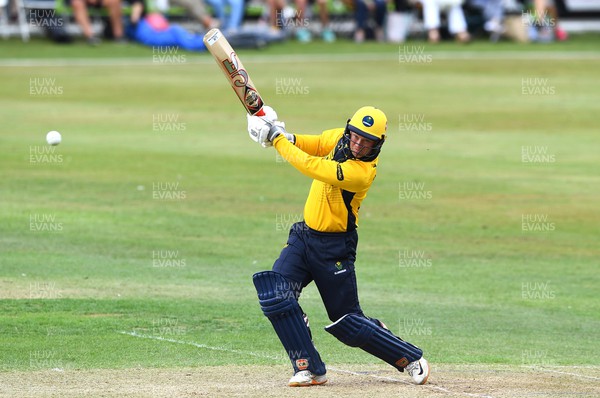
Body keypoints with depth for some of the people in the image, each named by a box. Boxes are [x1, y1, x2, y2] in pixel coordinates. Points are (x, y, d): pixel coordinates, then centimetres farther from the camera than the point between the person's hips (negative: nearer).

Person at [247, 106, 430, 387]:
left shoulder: (362, 173, -27)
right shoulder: (338, 137, -3)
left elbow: (310, 166, -31)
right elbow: (315, 145, 16)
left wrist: (276, 138, -23)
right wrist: (288, 137, -6)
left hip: (334, 247, -7)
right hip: (304, 235, 7)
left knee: (348, 323, 2)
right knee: (274, 294, -13)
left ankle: (411, 359, 21)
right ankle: (309, 368, -6)